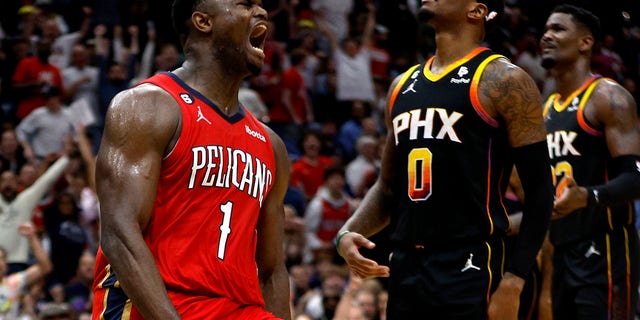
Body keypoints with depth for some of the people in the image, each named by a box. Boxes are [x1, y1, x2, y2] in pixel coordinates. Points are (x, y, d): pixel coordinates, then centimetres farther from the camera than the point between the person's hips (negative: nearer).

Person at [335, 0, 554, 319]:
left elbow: (539, 191, -7)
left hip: (469, 272, -7)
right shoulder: (404, 85, 16)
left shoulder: (502, 81, -6)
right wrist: (347, 233, 2)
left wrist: (512, 283, -15)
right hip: (405, 272, 7)